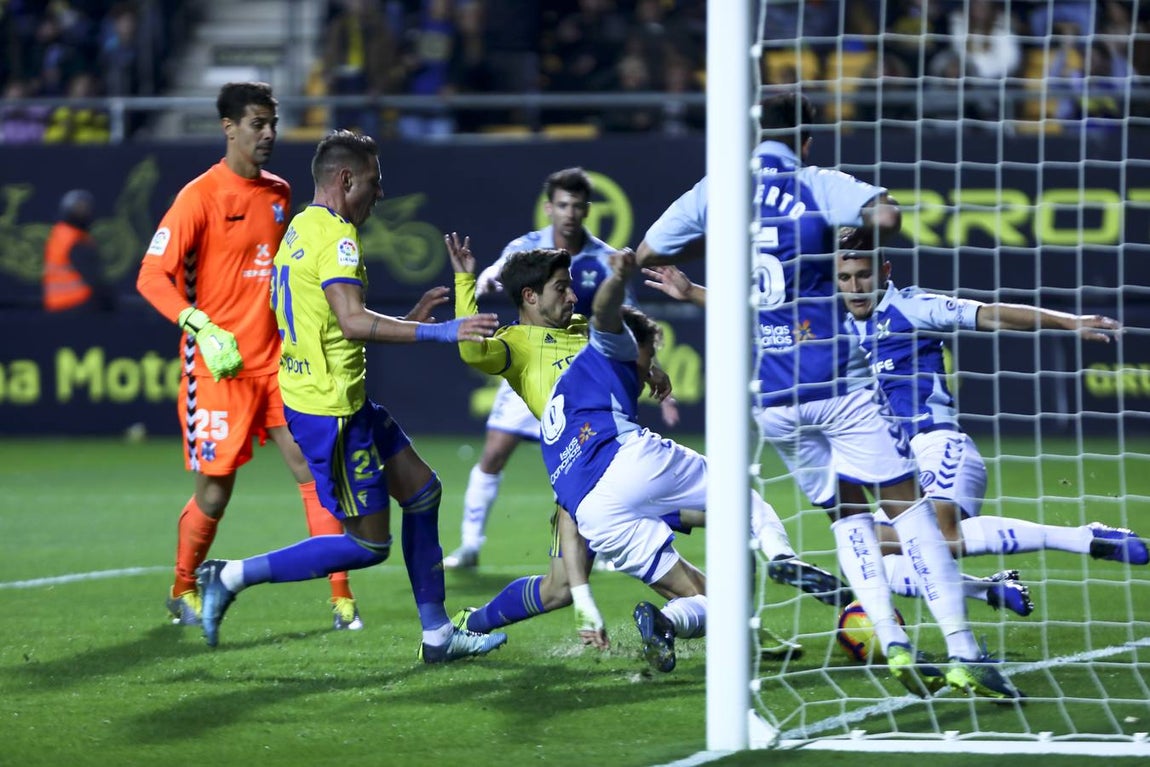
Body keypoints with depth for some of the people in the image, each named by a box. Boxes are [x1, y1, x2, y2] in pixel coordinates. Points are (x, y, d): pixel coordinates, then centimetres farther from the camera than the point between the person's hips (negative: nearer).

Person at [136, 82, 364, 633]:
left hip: (276, 361, 5)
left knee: (315, 472, -4)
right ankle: (183, 592, 25)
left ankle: (342, 599, -1)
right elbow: (151, 277, -16)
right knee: (214, 494, 0)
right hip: (219, 366, -5)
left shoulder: (279, 194, 10)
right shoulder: (200, 197, -10)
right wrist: (201, 328, -28)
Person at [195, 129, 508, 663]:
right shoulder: (335, 236, -18)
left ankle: (436, 634, 18)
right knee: (369, 545, -3)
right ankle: (233, 577, 0)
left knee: (422, 491, 15)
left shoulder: (301, 228, 12)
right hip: (330, 411, -11)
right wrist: (438, 333, -34)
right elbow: (353, 321, -32)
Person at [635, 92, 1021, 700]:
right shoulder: (815, 187, -4)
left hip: (765, 399, 4)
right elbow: (886, 216, -22)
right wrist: (855, 238, -1)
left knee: (846, 514, 16)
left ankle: (892, 643, -1)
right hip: (833, 382, -4)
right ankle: (962, 652, -8)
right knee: (909, 506, 0)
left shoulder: (712, 194, 7)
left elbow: (647, 253, 18)